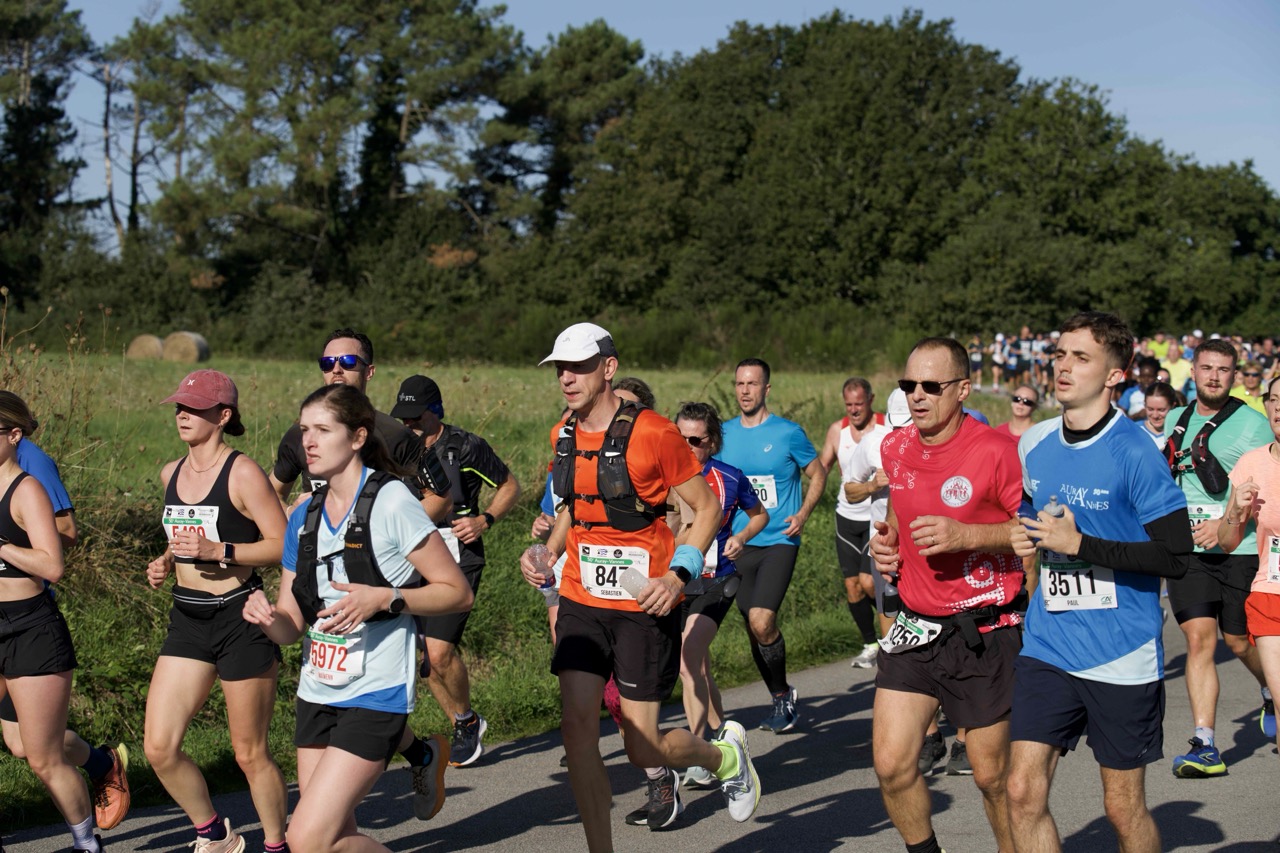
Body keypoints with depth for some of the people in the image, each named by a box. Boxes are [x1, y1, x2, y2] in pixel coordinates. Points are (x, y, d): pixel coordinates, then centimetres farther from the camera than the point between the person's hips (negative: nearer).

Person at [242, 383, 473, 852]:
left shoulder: (391, 503, -10)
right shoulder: (304, 517, 9)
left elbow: (457, 592, -9)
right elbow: (291, 628, 11)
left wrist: (383, 600, -21)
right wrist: (266, 616, -11)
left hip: (374, 694, -7)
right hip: (317, 693, 7)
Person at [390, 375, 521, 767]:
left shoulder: (465, 447, -7)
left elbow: (510, 487, 4)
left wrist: (484, 520, -10)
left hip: (458, 560, -6)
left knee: (439, 651, -14)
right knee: (424, 654, 3)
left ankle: (467, 720, 12)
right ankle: (464, 726, 22)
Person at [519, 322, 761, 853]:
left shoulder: (653, 434, -12)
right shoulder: (563, 436, 7)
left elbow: (707, 507, -5)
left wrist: (678, 575, -17)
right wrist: (547, 553, 7)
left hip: (644, 605, -5)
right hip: (582, 600, 5)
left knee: (644, 749, -1)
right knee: (577, 729, -7)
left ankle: (725, 755, 31)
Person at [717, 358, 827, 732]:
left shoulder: (788, 432, -4)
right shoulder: (724, 434, 7)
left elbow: (818, 474, 7)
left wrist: (803, 513, -7)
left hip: (779, 542, -4)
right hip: (739, 544, 5)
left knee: (761, 622, -19)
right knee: (753, 627, 8)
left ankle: (783, 693, 3)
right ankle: (781, 699, 25)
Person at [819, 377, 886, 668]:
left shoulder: (888, 429, -9)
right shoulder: (837, 430, 4)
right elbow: (821, 466, 13)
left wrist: (871, 487, -23)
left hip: (878, 517, -4)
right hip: (847, 517, 5)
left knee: (869, 582, -14)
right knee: (852, 585, 4)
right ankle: (870, 645, 20)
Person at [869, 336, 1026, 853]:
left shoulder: (995, 452, -15)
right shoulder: (894, 448, 5)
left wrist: (966, 535, -23)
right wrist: (886, 540, 5)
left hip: (984, 632, -5)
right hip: (915, 627, 5)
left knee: (992, 774, 4)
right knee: (891, 762, -1)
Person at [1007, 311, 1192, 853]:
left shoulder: (1134, 453, -13)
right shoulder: (1034, 443, 6)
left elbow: (1176, 556, -17)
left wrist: (1079, 544, -19)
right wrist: (1025, 538, 5)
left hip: (1122, 658, -5)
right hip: (1046, 649, 5)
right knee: (1023, 793, -3)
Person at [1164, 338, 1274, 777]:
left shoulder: (1252, 424, -5)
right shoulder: (1175, 420, 10)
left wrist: (1227, 525, -20)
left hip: (1238, 549, -3)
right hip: (1187, 548, 3)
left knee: (1240, 641, 7)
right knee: (1199, 639, -6)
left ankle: (1271, 693, 41)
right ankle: (1205, 747, -7)